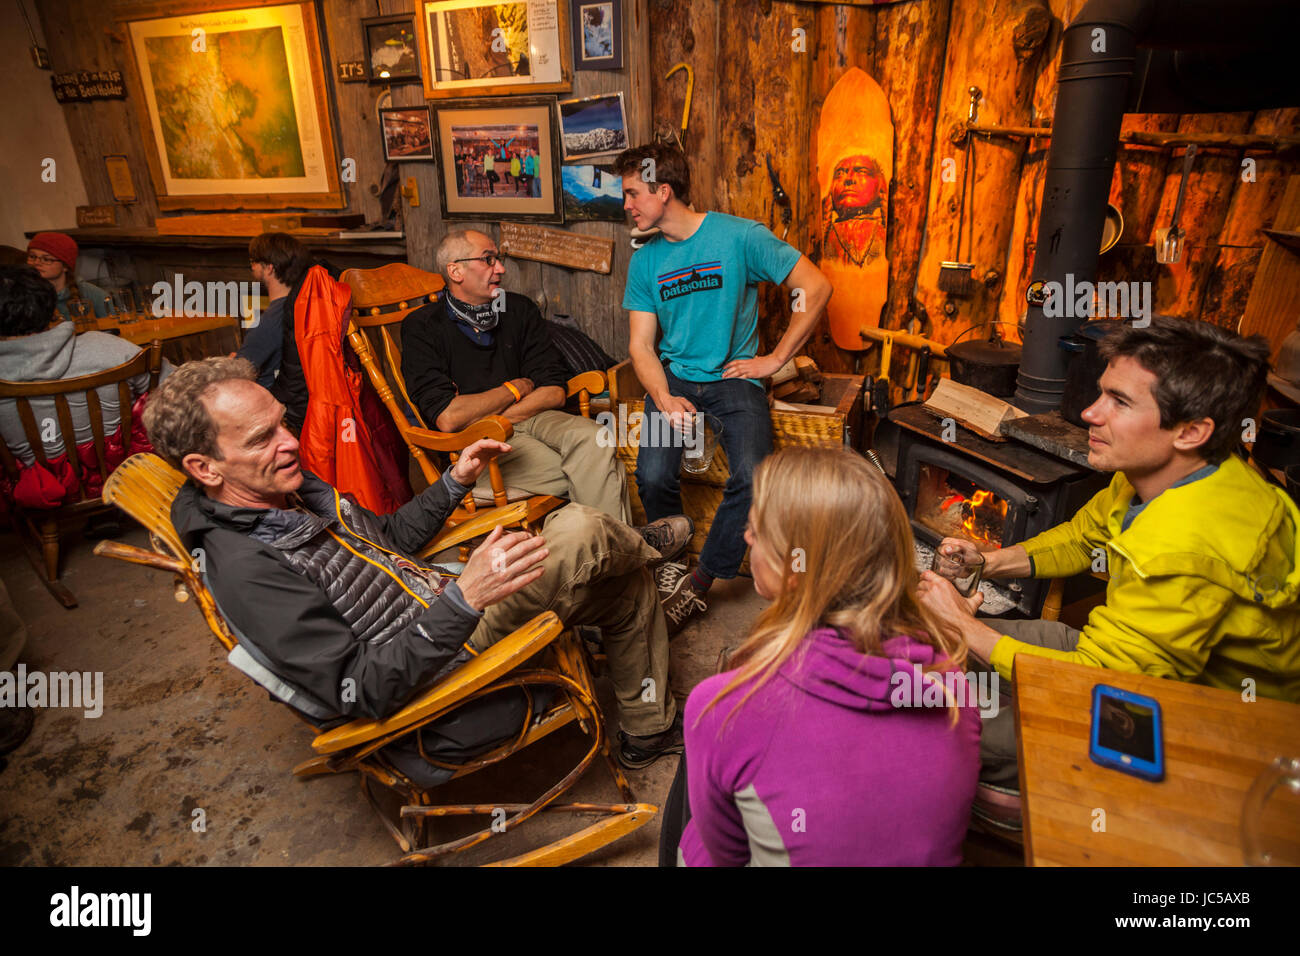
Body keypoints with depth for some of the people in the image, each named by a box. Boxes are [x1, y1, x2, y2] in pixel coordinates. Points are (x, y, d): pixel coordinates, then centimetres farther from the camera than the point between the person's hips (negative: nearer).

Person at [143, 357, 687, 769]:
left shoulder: (293, 490, 6)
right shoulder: (244, 570, -24)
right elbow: (361, 691, -27)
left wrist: (456, 480, 11)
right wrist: (464, 600, -36)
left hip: (447, 619, 9)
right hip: (438, 669, -9)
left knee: (625, 587, 9)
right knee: (580, 537, -23)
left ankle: (650, 733, 24)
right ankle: (645, 549, 11)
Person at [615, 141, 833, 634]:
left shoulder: (740, 236, -6)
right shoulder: (645, 261, 7)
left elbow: (816, 287, -6)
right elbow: (641, 345, 4)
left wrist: (775, 358, -7)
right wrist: (664, 398, -15)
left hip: (734, 375, -2)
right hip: (674, 376, 3)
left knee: (752, 478, -27)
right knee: (653, 476, -23)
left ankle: (699, 583, -7)